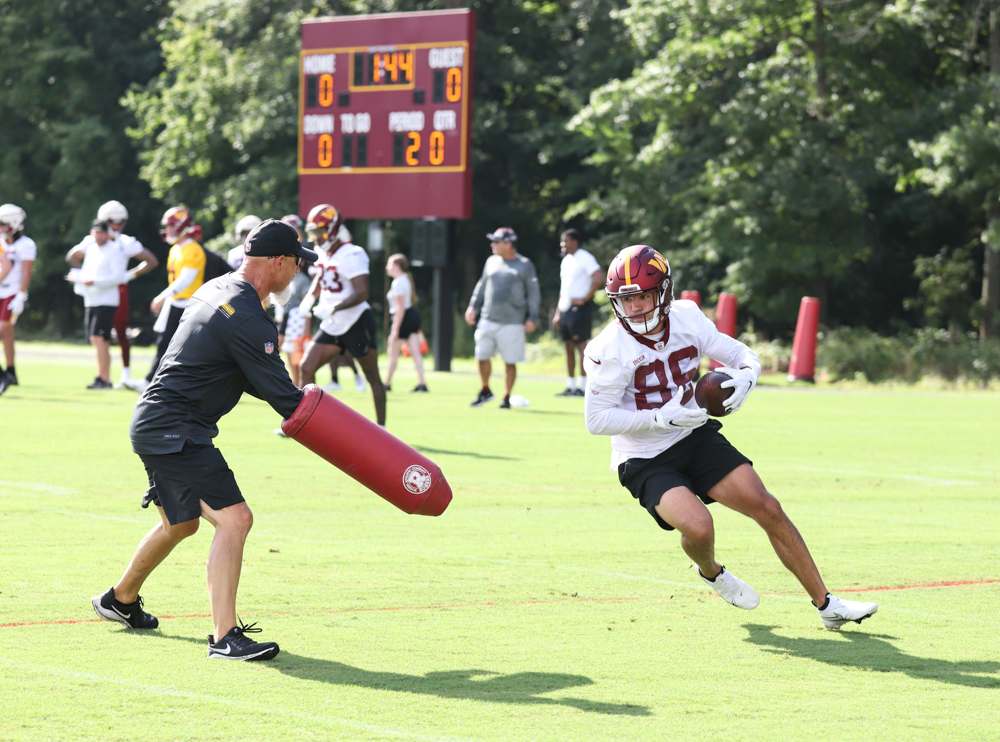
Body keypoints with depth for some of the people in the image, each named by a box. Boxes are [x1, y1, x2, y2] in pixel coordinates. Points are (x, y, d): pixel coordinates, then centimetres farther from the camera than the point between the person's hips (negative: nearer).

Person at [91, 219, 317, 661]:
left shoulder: (216, 290, 11)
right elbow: (281, 396, -17)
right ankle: (224, 637, -25)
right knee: (234, 518, -18)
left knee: (181, 523, 27)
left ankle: (121, 600, 47)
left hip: (153, 422, 11)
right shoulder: (248, 320, -21)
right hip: (175, 432, -11)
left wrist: (298, 398, 10)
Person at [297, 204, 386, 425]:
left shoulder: (351, 256, -19)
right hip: (332, 326, 8)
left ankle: (381, 428, 14)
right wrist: (310, 297, 11)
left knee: (373, 377, 5)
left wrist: (333, 308, -34)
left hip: (357, 322, -8)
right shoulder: (323, 254, 7)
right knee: (305, 368, -3)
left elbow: (361, 294, -26)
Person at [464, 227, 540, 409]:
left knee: (510, 361, -2)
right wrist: (473, 306, 12)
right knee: (482, 356, 6)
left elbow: (533, 293, -2)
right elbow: (482, 285, 21)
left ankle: (506, 397, 9)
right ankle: (485, 391, 26)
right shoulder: (492, 262, 12)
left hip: (512, 323, -5)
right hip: (488, 319, 5)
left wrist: (532, 318, -8)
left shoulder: (525, 265, -3)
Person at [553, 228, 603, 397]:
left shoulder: (584, 258, -10)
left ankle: (581, 386, -7)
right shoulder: (566, 261, 18)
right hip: (565, 309, 9)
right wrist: (558, 313, 20)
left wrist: (584, 299, -17)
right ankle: (570, 386, 14)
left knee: (581, 345, -8)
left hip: (579, 308, -9)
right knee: (569, 347, 10)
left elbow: (599, 279, -22)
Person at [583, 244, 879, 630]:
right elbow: (597, 419, -18)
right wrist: (662, 418, -26)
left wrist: (745, 376, -22)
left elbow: (743, 355, 3)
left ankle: (827, 605, 6)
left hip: (696, 437, 4)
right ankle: (711, 573, 12)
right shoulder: (610, 349, -20)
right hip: (645, 460, -4)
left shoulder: (686, 319, -7)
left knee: (767, 509, -6)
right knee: (698, 527, -27)